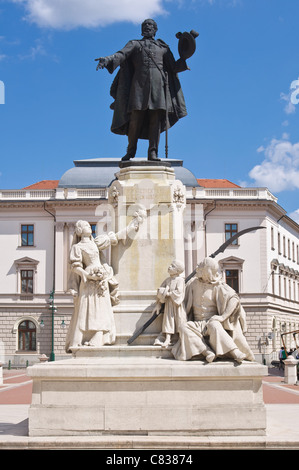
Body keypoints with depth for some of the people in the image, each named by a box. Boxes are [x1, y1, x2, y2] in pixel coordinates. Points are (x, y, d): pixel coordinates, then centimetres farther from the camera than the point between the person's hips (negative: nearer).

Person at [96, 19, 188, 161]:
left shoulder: (163, 47, 25)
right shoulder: (134, 44, 21)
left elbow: (173, 68, 20)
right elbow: (121, 55, 2)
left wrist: (185, 59, 4)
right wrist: (107, 60, -18)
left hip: (157, 83, 1)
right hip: (139, 83, -1)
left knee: (156, 117, -11)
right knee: (136, 115, -11)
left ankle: (153, 153, -14)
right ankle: (131, 150, 2)